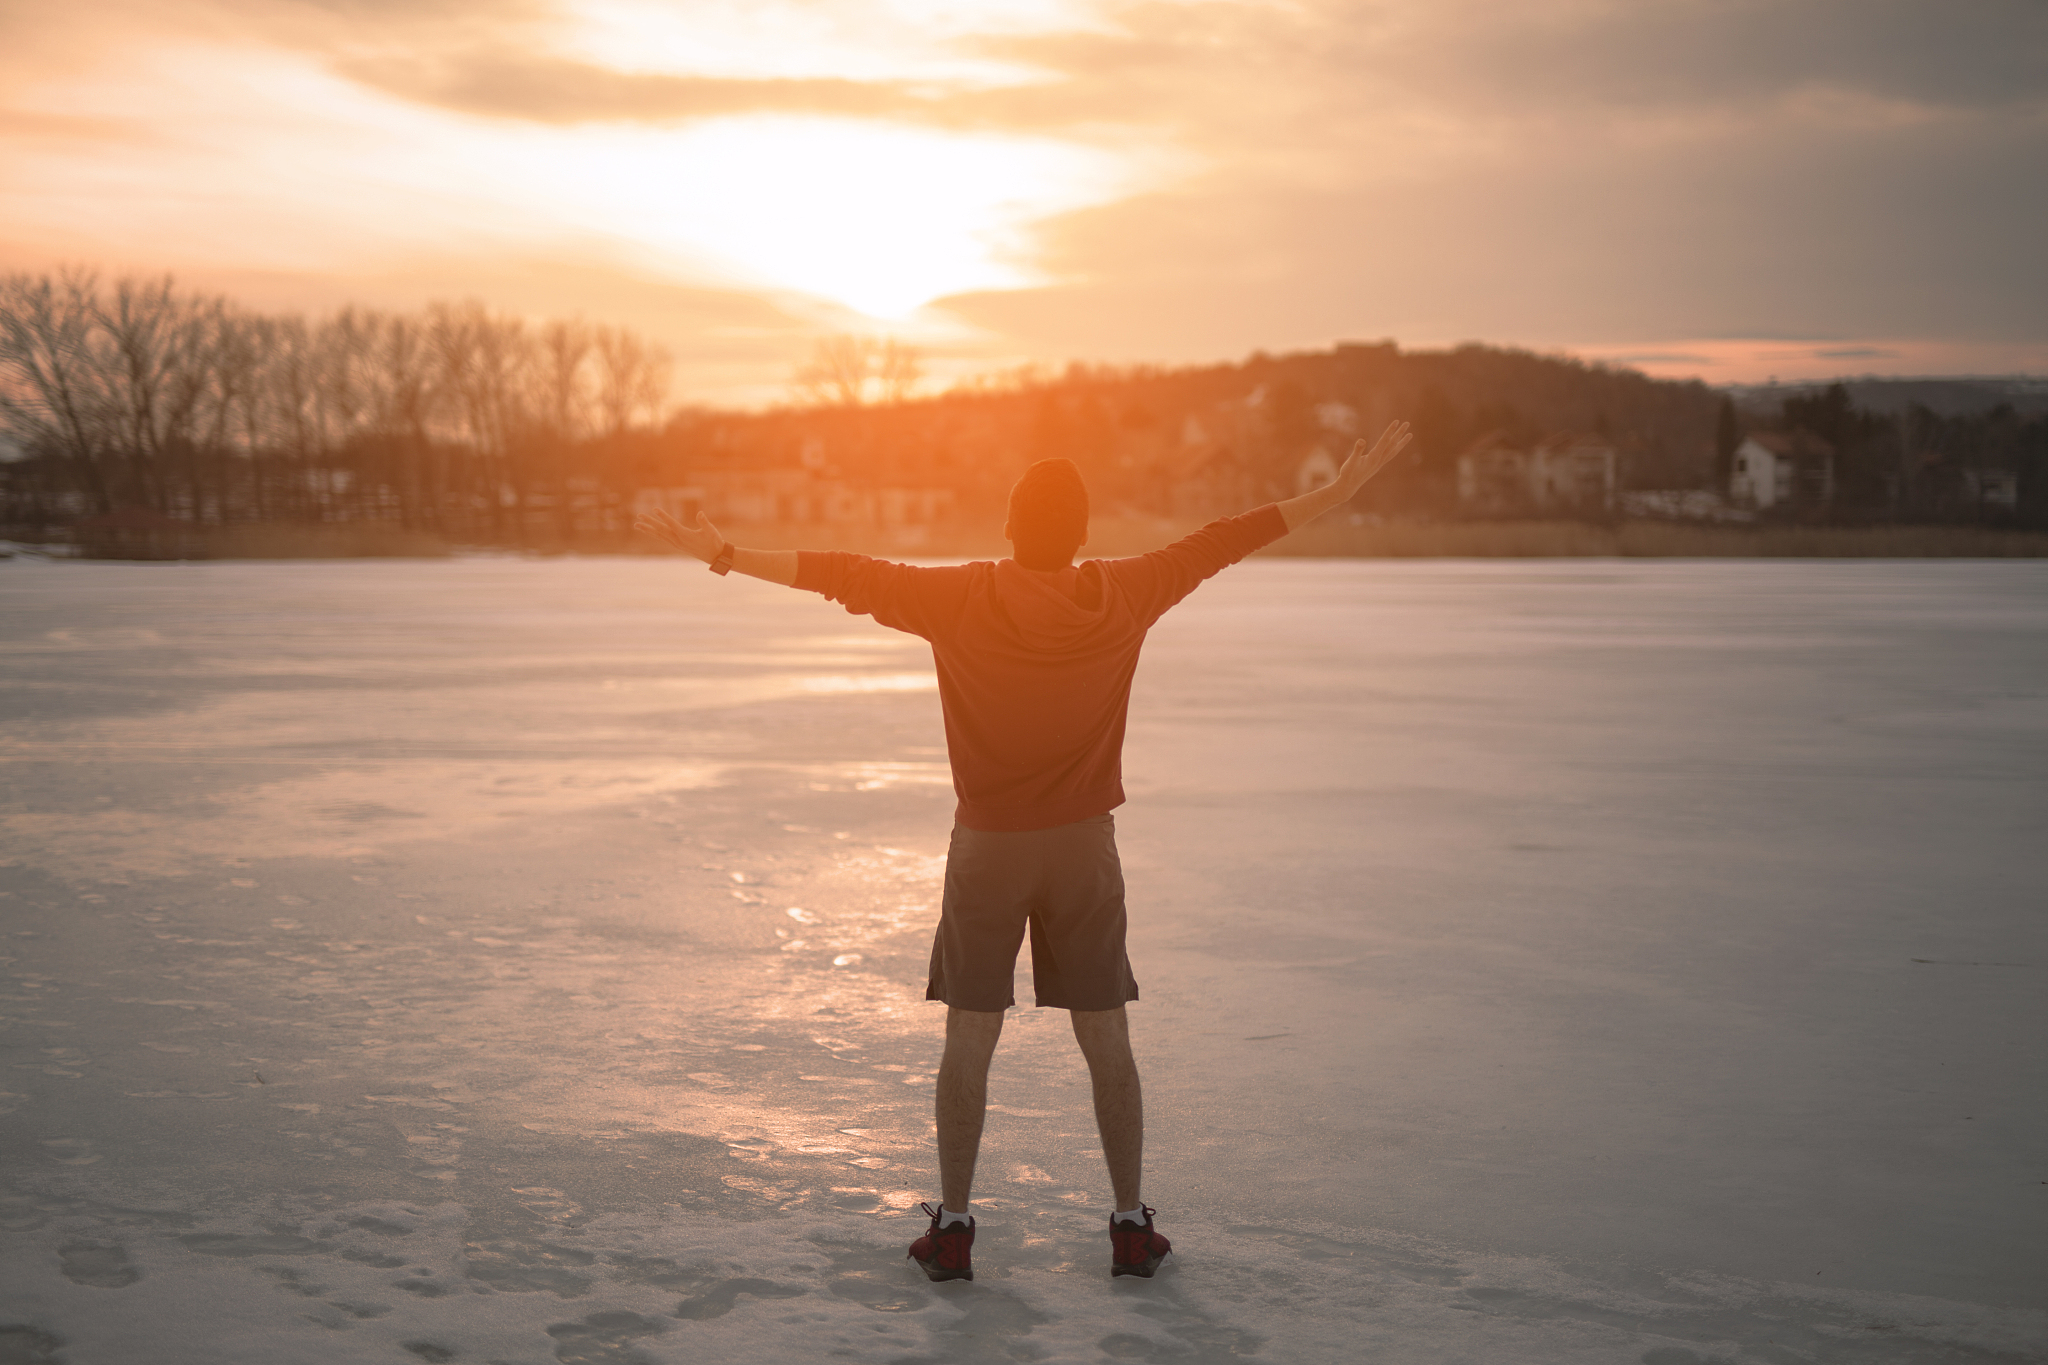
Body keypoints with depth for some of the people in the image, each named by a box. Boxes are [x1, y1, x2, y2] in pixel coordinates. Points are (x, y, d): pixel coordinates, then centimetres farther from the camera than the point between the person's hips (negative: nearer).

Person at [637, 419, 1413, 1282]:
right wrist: (1340, 491, 11)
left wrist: (722, 555, -1)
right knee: (1106, 1041, 9)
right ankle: (1131, 1226, 15)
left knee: (968, 1042, 8)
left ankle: (952, 1227, 12)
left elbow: (843, 574, -8)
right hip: (1085, 849, 1)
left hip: (986, 851, -1)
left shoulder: (960, 600, -12)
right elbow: (1225, 540, 1)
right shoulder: (1122, 598, -7)